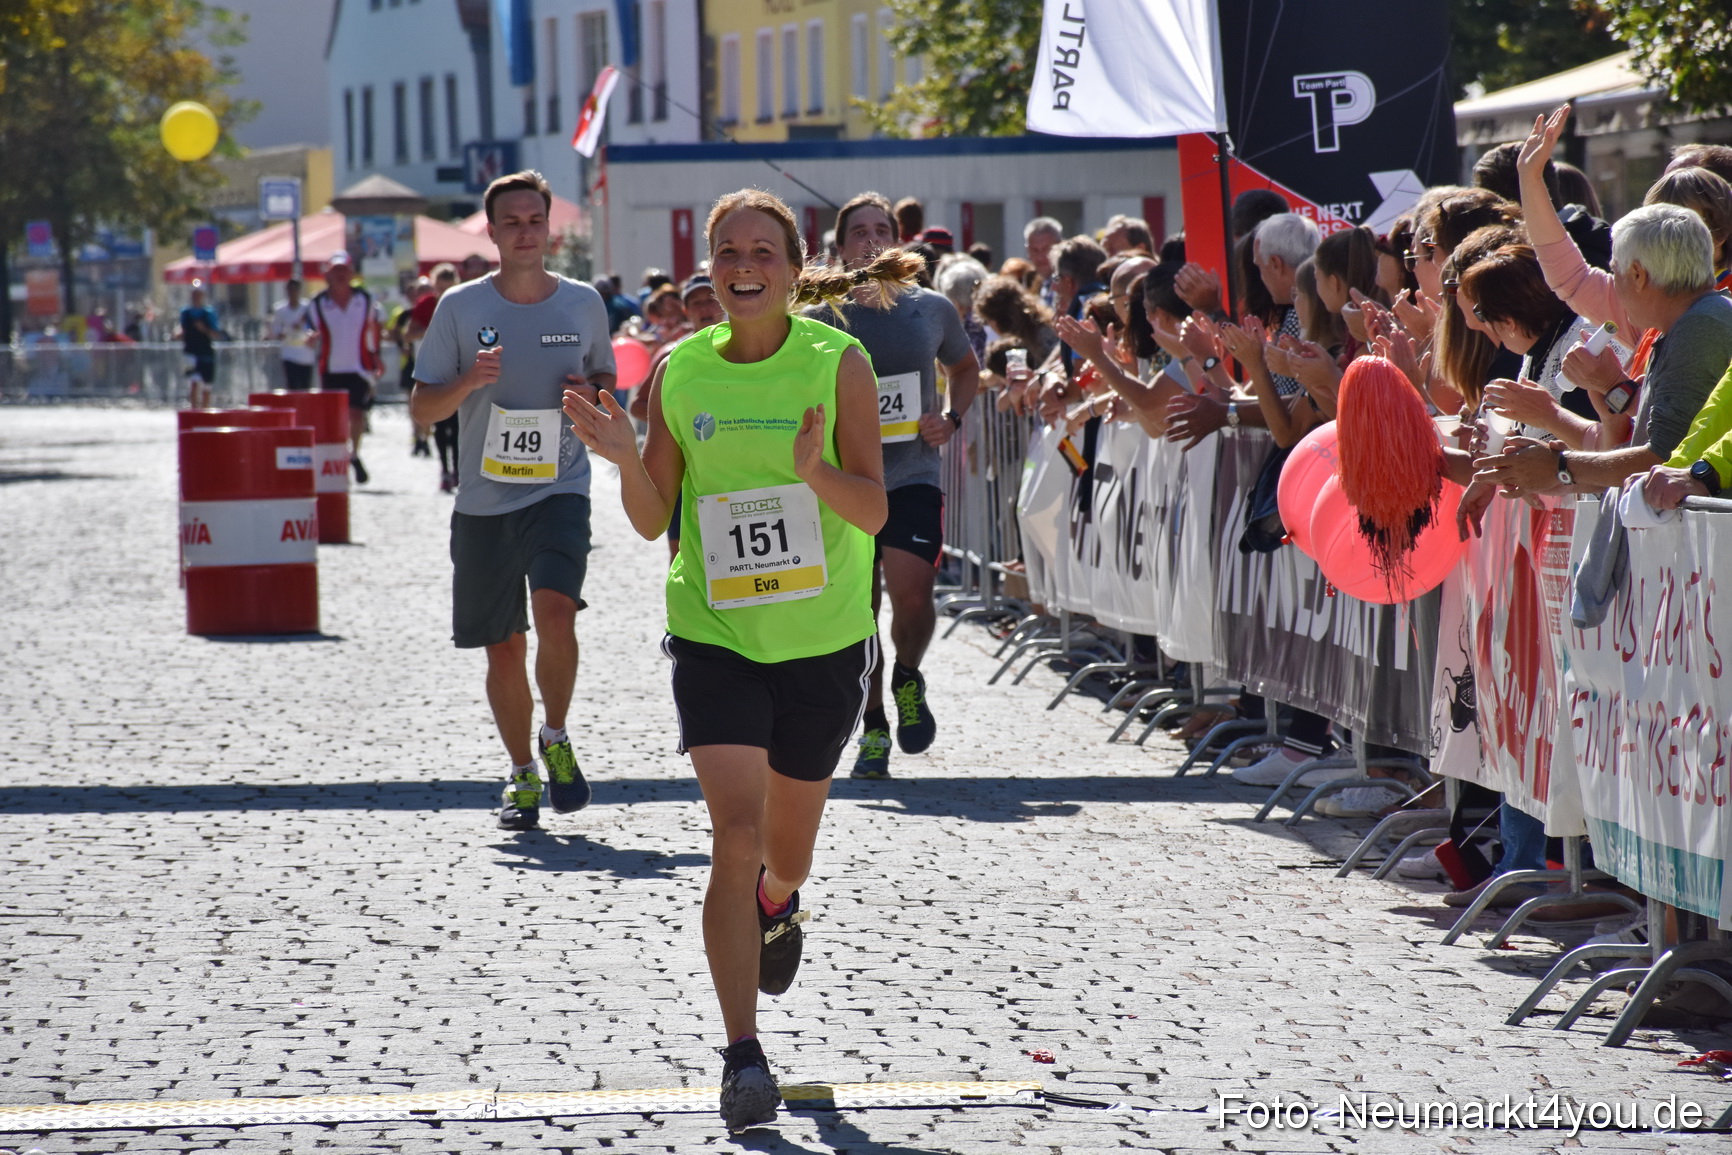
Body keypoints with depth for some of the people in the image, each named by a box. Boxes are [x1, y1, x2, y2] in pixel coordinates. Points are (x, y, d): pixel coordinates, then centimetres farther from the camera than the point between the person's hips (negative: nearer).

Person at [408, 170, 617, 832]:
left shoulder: (583, 304, 4)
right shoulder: (460, 307, 0)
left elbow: (607, 378, 19)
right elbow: (422, 408, 3)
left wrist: (591, 394, -5)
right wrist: (468, 381, -17)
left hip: (560, 490, -1)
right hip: (483, 502, 1)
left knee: (555, 611, -24)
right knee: (504, 650, 5)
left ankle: (557, 740, 0)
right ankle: (522, 775, 24)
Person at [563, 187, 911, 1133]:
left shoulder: (838, 363, -8)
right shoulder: (680, 372, -1)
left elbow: (874, 511, -11)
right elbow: (652, 519, 4)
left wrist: (813, 468, -31)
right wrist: (626, 458, -15)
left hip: (824, 640, 0)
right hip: (714, 638, 0)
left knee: (785, 850, 15)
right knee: (736, 833, -17)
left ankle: (779, 906, 54)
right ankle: (742, 1055, -14)